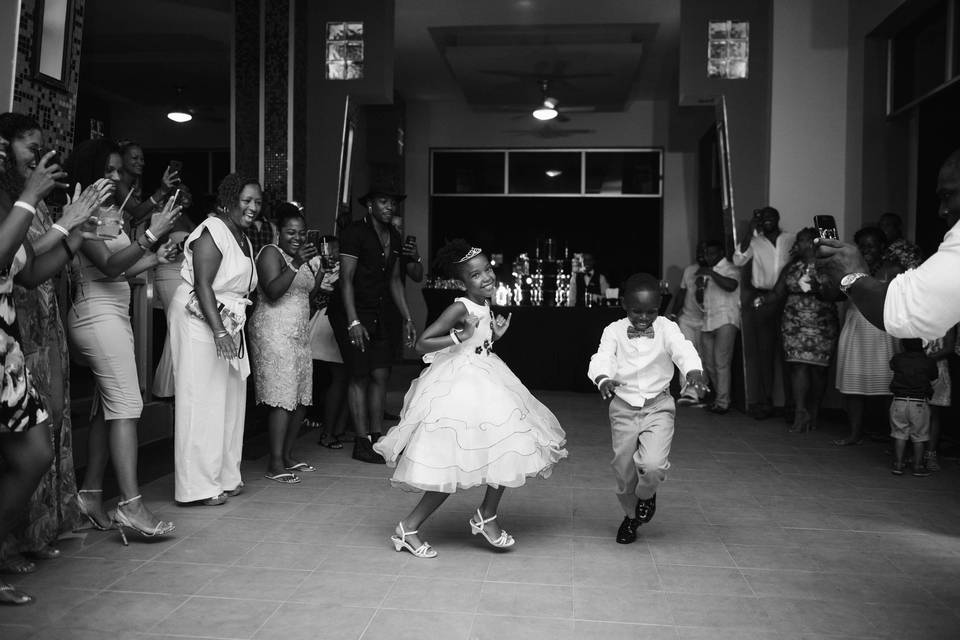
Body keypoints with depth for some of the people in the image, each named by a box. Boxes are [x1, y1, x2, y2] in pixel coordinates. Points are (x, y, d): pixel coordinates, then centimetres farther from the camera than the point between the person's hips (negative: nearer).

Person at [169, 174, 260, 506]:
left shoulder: (244, 239, 16)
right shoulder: (213, 232, -14)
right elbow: (203, 285, -21)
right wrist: (219, 332, -28)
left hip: (228, 325, 9)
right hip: (199, 323, -9)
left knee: (229, 400, 11)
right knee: (202, 401, -5)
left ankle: (225, 476, 22)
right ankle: (200, 486, 3)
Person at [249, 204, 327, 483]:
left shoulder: (305, 257, 20)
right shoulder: (271, 253, -5)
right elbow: (273, 292, -19)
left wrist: (321, 274, 6)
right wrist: (297, 264, -26)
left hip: (299, 334, 8)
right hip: (274, 332, -8)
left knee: (302, 398, 5)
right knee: (283, 399, -11)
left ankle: (288, 455, 16)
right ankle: (275, 464, -6)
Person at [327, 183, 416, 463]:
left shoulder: (393, 237, 11)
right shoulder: (354, 232, -12)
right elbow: (346, 279, -16)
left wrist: (407, 319, 13)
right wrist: (353, 322, -23)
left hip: (379, 314, 7)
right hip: (351, 314, -7)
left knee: (381, 374, 6)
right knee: (360, 376, -4)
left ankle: (377, 438, 15)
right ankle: (362, 443, 4)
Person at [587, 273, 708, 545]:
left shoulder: (667, 329, -3)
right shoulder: (614, 331, -4)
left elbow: (683, 350, -20)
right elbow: (602, 357, -18)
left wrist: (694, 372, -41)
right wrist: (603, 379, -41)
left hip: (658, 406, -1)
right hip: (623, 407, 1)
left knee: (653, 465, -18)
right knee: (624, 469, 8)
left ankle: (646, 495, 18)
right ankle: (631, 515, 37)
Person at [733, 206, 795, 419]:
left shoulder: (790, 240, 9)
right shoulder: (755, 241, 7)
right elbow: (738, 260, -7)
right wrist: (750, 232, -11)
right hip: (761, 299, 0)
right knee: (763, 352, 0)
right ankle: (763, 401, 5)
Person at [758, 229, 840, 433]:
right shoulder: (791, 268, 13)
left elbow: (835, 295, -6)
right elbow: (778, 295, 8)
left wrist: (817, 288, -23)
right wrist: (764, 299, -12)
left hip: (822, 326, -2)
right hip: (794, 324, 2)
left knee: (817, 368, -1)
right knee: (798, 364, -11)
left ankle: (813, 414, 11)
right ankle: (801, 412, -12)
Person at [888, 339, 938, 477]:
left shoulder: (897, 359, -1)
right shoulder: (928, 363, -5)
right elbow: (933, 376, 9)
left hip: (899, 402, 2)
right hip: (919, 403, -2)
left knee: (899, 434, 9)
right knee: (919, 436, 8)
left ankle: (898, 464, 9)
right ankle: (918, 466, 10)